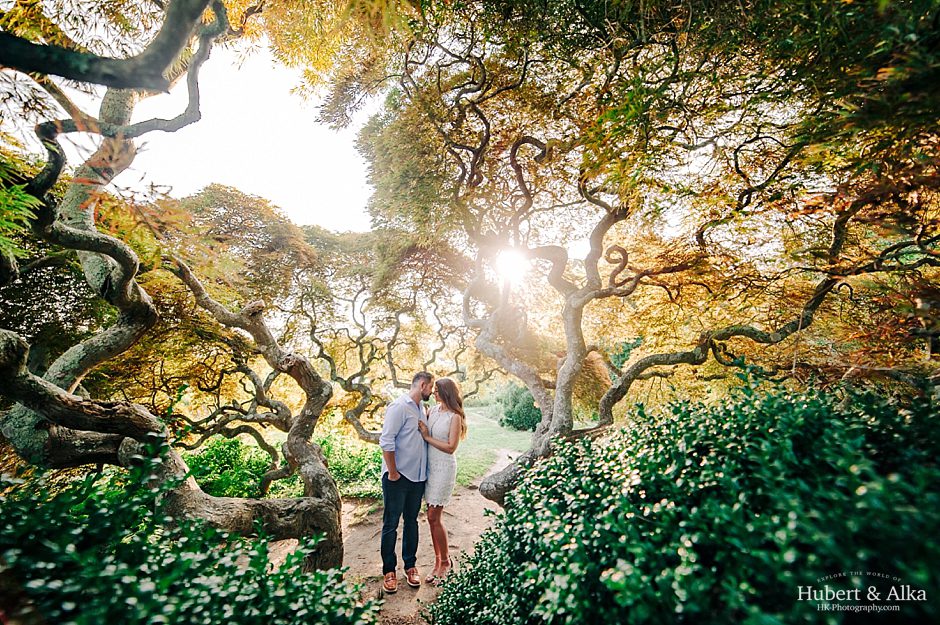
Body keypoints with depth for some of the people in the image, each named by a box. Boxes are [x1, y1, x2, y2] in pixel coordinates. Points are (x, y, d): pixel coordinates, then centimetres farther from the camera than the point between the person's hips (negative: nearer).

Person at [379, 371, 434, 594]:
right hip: (398, 476, -7)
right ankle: (389, 571, 23)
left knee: (412, 521, 17)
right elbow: (386, 441, -18)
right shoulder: (399, 406, -15)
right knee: (391, 523, 8)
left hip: (418, 477, 7)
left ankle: (410, 566, 30)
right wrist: (393, 472, -15)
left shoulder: (422, 410, 9)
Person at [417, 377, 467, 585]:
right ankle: (438, 562, 27)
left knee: (434, 517, -1)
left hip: (444, 467, -6)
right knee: (432, 516, 12)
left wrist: (427, 436, -14)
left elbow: (451, 447, -15)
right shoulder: (433, 410, 6)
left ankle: (445, 561, 20)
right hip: (430, 466, 6)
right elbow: (419, 427, 13)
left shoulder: (455, 417, -12)